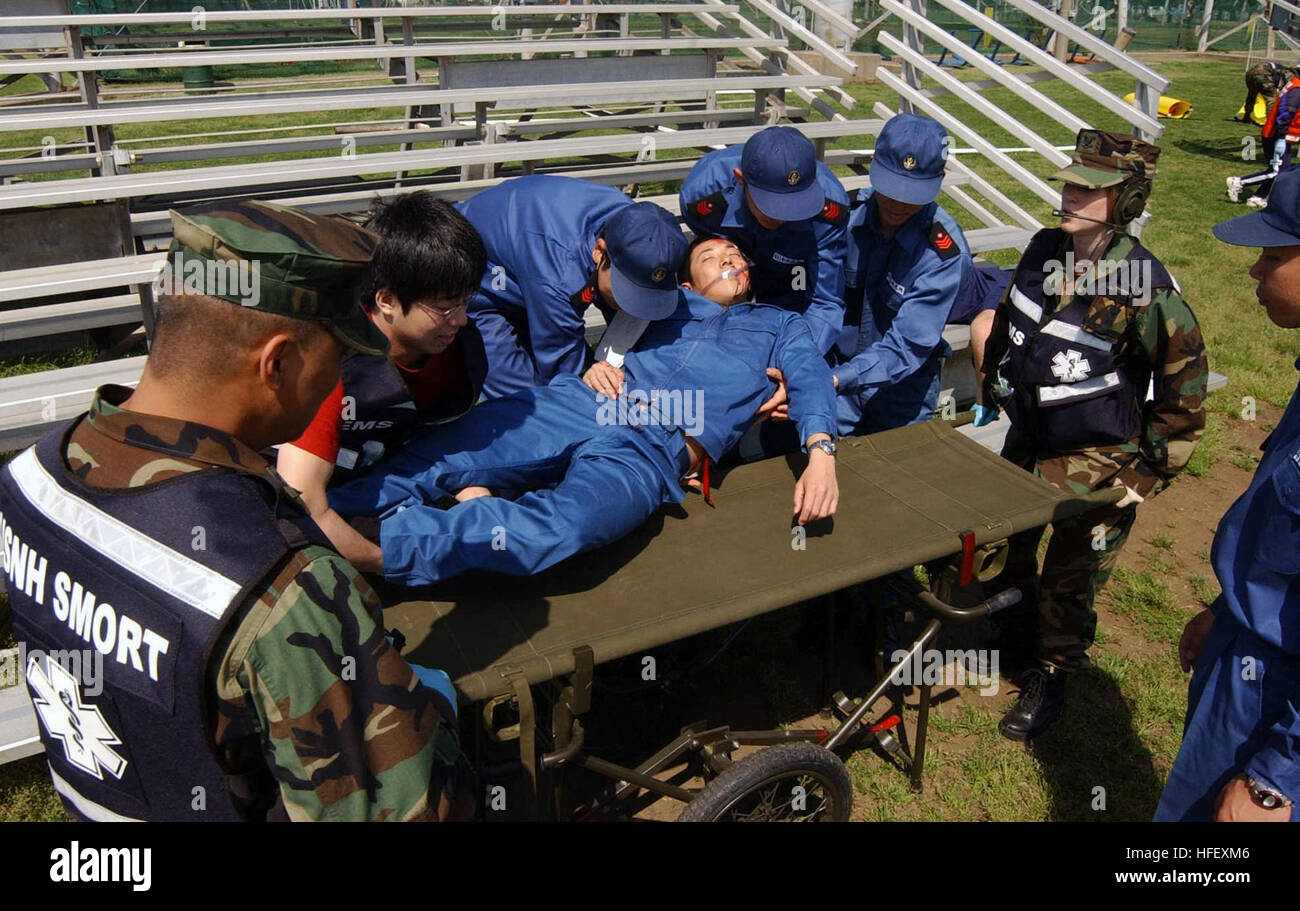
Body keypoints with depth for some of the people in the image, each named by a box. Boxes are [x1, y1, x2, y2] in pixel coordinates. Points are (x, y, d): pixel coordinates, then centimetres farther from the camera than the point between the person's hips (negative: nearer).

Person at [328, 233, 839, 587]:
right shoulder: (671, 304, 33)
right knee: (438, 457, -22)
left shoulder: (779, 325, 30)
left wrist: (820, 454, -9)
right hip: (586, 403, 4)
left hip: (656, 450, -4)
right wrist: (595, 369, 0)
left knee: (561, 529, -36)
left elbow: (810, 380, 12)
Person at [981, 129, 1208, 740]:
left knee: (1068, 576, 7)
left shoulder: (1145, 287, -22)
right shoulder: (1044, 250, -4)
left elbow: (1185, 386, -13)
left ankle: (1050, 677, 29)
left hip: (1094, 459, -6)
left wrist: (1149, 472, -10)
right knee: (1001, 543, 23)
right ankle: (1015, 621, 51)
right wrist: (992, 388, 17)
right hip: (1027, 438, 6)